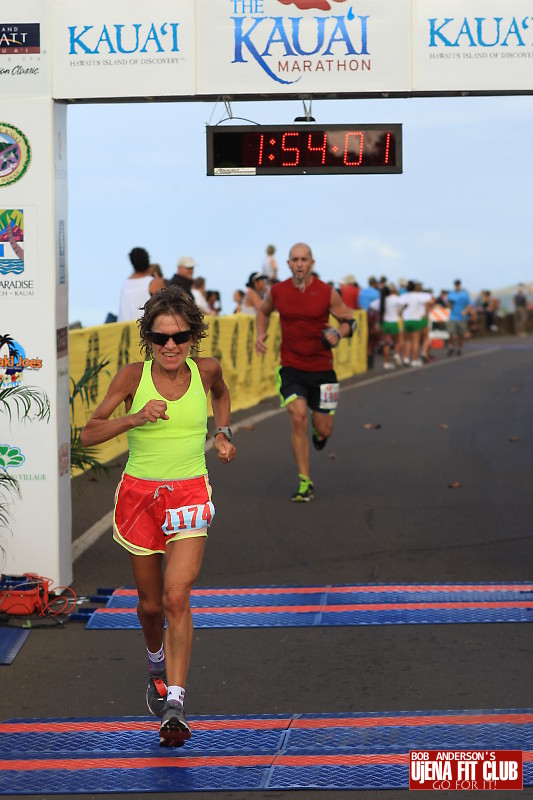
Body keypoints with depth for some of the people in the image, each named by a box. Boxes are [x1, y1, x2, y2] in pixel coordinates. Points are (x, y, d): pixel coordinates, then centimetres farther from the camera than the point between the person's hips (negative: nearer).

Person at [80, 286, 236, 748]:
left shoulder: (206, 371, -2)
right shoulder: (133, 377, -7)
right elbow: (89, 435, -9)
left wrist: (223, 432, 9)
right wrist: (135, 418, -23)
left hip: (189, 496, 0)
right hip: (140, 493, 1)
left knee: (176, 596, -17)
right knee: (150, 603, 13)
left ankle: (174, 703, -18)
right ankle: (157, 665, 45)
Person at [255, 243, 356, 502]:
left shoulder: (327, 293, -7)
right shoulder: (277, 291, -3)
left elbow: (349, 320, 5)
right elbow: (263, 311, 19)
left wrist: (339, 333, -16)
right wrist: (261, 334, 2)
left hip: (321, 368, 0)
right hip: (291, 368, 0)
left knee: (324, 429, 3)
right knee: (297, 418, -18)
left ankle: (319, 433, 46)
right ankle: (305, 482, -7)